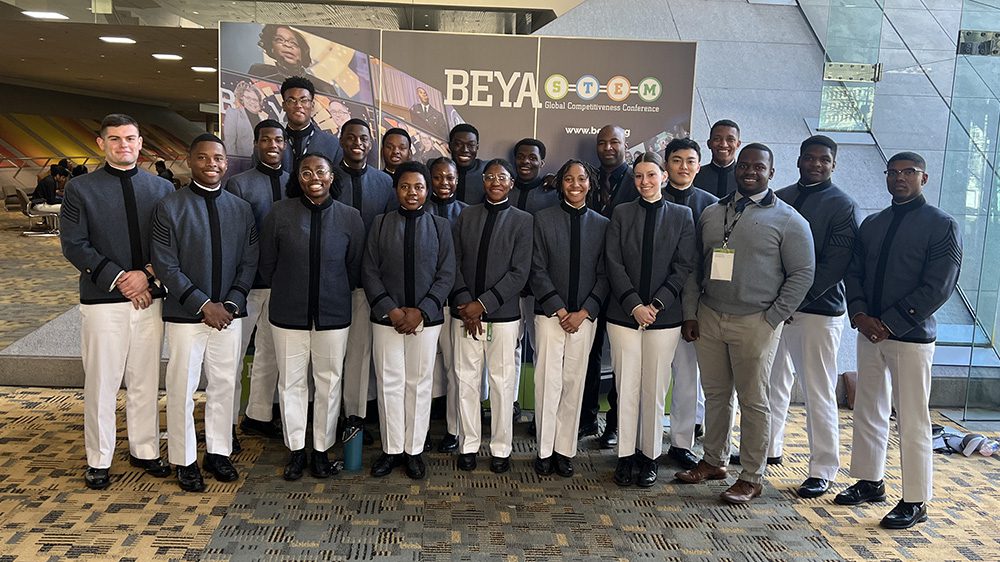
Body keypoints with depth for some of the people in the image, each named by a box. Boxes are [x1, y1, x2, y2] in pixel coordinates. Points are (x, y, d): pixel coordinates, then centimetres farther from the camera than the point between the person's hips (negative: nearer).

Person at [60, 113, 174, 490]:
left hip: (149, 297, 2)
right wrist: (118, 279, -11)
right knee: (101, 383, 5)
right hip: (102, 300, -2)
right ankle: (98, 460, 19)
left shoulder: (162, 188, 8)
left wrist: (147, 273, -11)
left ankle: (145, 451, 24)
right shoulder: (80, 189, 2)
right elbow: (73, 246, -3)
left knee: (145, 381, 10)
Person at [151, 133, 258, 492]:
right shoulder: (169, 207, -5)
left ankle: (218, 452, 26)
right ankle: (184, 460, 20)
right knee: (182, 390, 5)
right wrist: (203, 304, -14)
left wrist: (231, 304, -8)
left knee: (224, 386, 11)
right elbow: (165, 266, -8)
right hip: (186, 315, -3)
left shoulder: (241, 209, 6)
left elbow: (249, 263, 5)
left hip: (228, 313, 3)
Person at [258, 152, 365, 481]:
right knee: (291, 382, 8)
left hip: (333, 315, 0)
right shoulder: (280, 213, -2)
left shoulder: (350, 217, -1)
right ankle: (296, 451, 24)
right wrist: (286, 292, 12)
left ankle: (322, 450, 24)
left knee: (329, 383, 8)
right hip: (288, 314, 0)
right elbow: (267, 263, 6)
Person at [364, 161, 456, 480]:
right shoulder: (381, 224, 3)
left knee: (420, 383, 7)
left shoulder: (440, 226, 2)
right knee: (389, 383, 5)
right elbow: (369, 272, 0)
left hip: (426, 318, 0)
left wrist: (420, 311, -12)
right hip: (386, 317, 1)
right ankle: (392, 450, 19)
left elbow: (447, 275, -1)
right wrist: (391, 310, -11)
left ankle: (414, 450, 19)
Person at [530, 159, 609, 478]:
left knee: (574, 383, 6)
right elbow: (538, 270, -3)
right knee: (548, 382, 1)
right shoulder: (544, 219, 1)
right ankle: (545, 451, 12)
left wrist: (583, 313, -7)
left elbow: (604, 275, 3)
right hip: (549, 315, -1)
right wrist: (560, 311, -8)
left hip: (584, 317, 2)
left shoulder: (602, 224, 6)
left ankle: (565, 450, 16)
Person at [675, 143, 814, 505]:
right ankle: (713, 461, 28)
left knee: (753, 401, 4)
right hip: (709, 317, 4)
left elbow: (803, 273, -4)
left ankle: (752, 478, 16)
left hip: (754, 323, -4)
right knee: (715, 394, 13)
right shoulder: (712, 213, 10)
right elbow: (694, 266, 11)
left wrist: (773, 318, -9)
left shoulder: (787, 220, -2)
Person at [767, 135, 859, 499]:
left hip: (818, 310, -4)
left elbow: (836, 266, -9)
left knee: (818, 393, 0)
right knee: (773, 383, 12)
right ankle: (768, 448, 28)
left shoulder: (843, 206, -1)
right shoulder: (779, 198, 11)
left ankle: (823, 470, 11)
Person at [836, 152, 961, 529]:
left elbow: (939, 287, -11)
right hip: (869, 332, 6)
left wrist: (889, 323, -15)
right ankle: (870, 483, 27)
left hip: (912, 337, -6)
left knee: (912, 421, -1)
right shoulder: (871, 224, 12)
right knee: (867, 411, 13)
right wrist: (860, 314, -7)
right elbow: (853, 273, 10)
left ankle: (915, 502, 10)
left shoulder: (942, 226, -4)